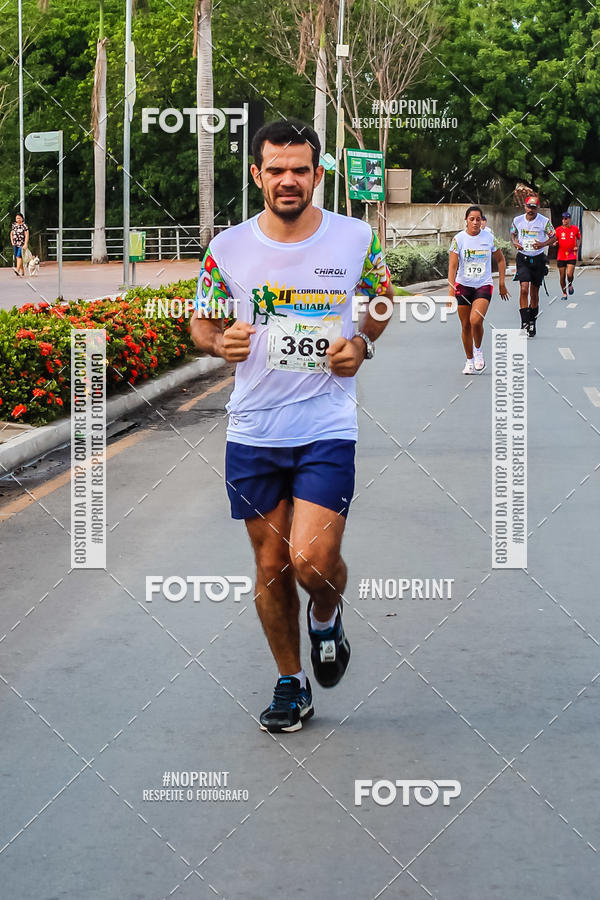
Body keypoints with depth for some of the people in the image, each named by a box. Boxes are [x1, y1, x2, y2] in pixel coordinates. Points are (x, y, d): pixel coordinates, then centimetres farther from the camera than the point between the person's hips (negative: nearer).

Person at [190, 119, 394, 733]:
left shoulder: (357, 239, -2)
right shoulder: (228, 248, -1)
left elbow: (383, 305, 15)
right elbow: (200, 323, 11)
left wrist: (362, 344, -5)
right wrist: (220, 344, -12)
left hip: (328, 429, -2)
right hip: (253, 431, 2)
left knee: (313, 561, -14)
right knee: (270, 564, 10)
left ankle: (326, 619, 22)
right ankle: (291, 683, 28)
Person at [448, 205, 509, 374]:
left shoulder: (489, 238, -2)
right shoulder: (459, 239, -6)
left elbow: (500, 259, 12)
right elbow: (453, 265, -10)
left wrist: (502, 283, 7)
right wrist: (451, 288, -20)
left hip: (484, 285, -1)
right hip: (463, 286, 1)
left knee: (476, 320, -22)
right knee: (465, 325, 7)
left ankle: (478, 350, 5)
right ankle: (469, 360, 24)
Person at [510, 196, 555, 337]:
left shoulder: (544, 221, -7)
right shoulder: (517, 220, -1)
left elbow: (553, 238, 2)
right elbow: (513, 234, 16)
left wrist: (542, 244, -18)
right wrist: (515, 243, -6)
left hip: (538, 258, 0)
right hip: (523, 257, 0)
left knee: (534, 292, 8)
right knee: (524, 288, -17)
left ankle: (532, 322, 24)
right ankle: (524, 322, -14)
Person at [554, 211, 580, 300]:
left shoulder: (575, 228, 2)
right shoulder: (558, 229, 0)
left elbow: (579, 239, 18)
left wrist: (577, 246, 0)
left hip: (572, 255, -1)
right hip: (561, 256, 1)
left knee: (569, 274, -15)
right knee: (562, 276, 3)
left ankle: (570, 285, 18)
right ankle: (564, 293, 19)